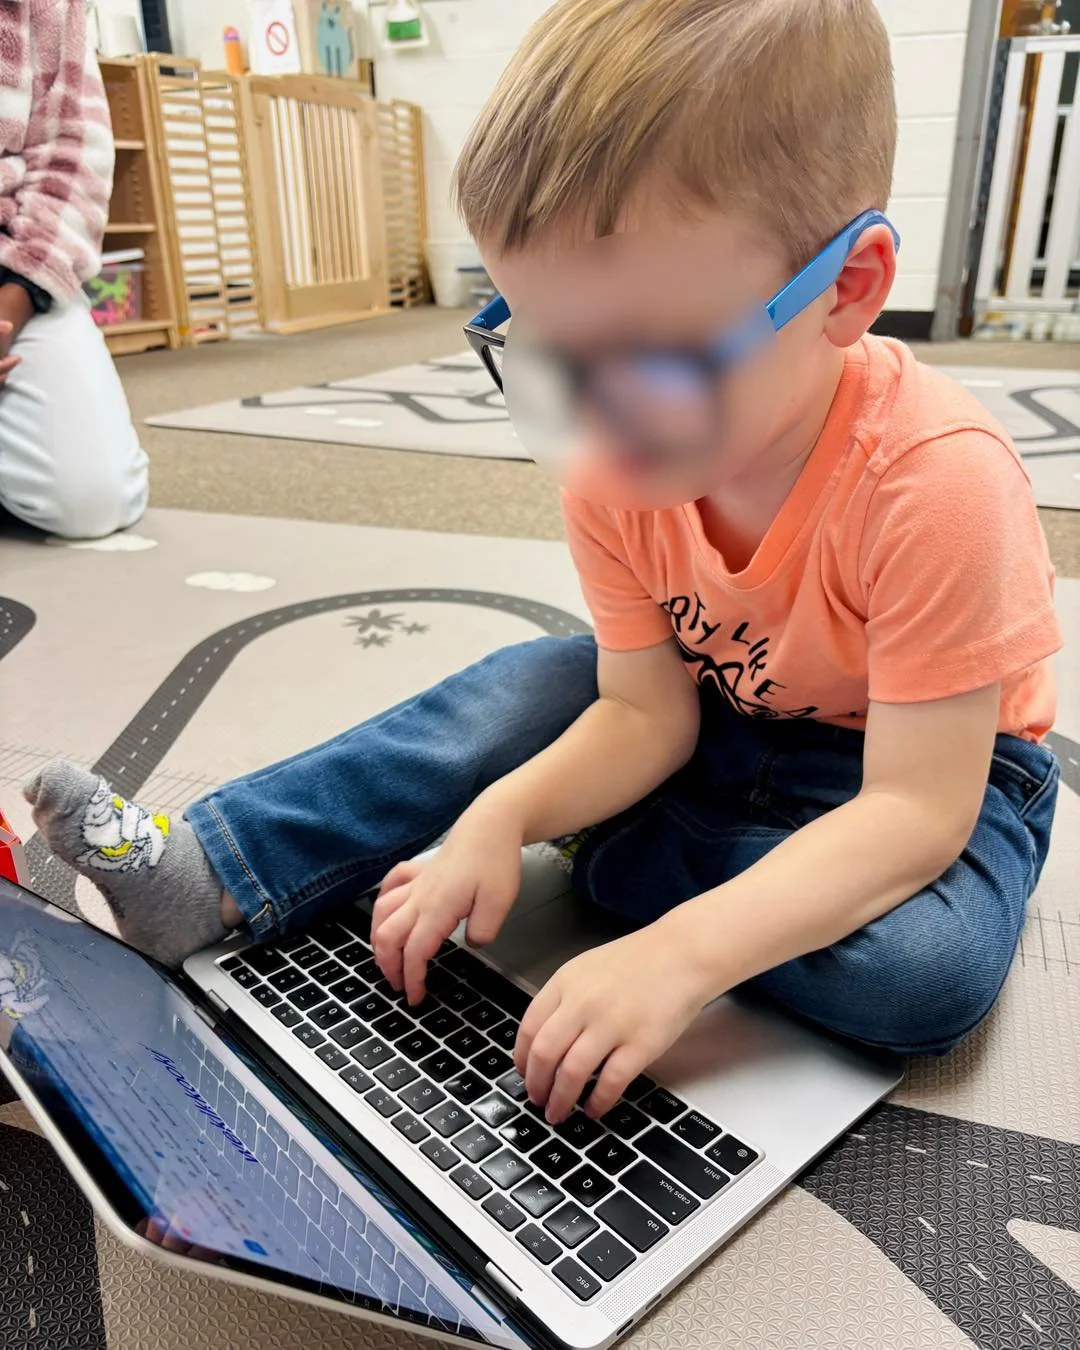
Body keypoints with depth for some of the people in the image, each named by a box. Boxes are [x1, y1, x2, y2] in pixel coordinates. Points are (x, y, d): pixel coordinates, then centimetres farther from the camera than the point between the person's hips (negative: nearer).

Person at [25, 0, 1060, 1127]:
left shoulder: (935, 482, -34)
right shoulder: (617, 469, -18)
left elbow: (917, 808, -33)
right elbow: (643, 712, -14)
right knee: (520, 693, -17)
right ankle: (201, 877, -11)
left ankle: (601, 861, -12)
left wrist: (683, 953, -44)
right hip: (715, 715, 4)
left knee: (930, 968, -32)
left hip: (945, 753, -3)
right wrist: (499, 817, -31)